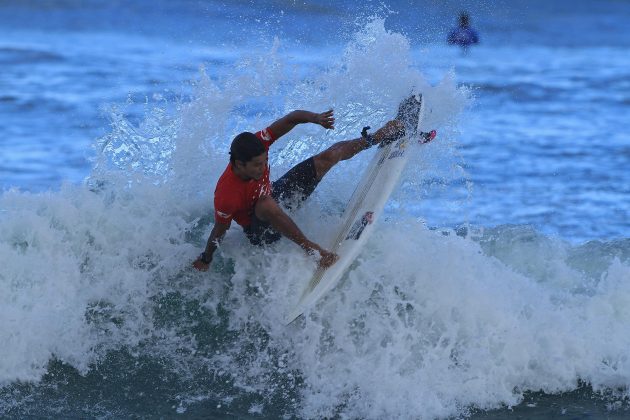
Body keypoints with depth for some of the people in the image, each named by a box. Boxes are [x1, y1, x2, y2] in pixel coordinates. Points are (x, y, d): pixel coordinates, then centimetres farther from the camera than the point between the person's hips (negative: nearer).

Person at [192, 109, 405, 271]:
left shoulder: (256, 145, -28)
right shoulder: (226, 195, -41)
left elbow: (291, 119, -22)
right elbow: (219, 231, -25)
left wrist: (315, 118, -40)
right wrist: (205, 260, -14)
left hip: (274, 194, 6)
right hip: (260, 229, -6)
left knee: (331, 154, 5)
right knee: (266, 205, -46)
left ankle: (374, 138, 30)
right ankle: (310, 247, -34)